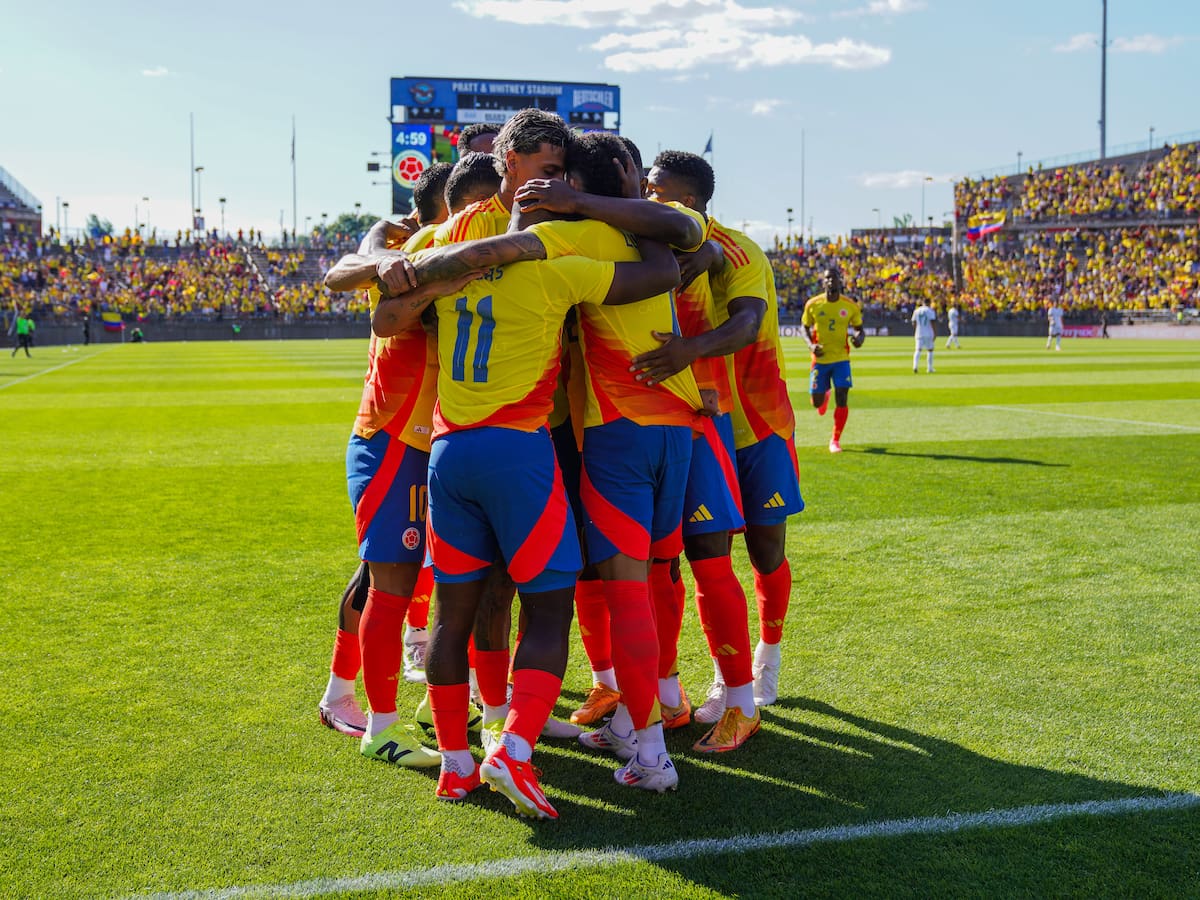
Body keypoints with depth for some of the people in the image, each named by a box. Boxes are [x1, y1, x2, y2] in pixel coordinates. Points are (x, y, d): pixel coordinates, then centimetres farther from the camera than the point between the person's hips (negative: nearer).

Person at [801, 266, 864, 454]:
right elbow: (805, 327, 7)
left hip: (841, 359, 0)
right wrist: (811, 345, -12)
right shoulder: (813, 304, -4)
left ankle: (835, 440, 5)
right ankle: (825, 396, 44)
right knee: (817, 402, 4)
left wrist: (859, 338, -16)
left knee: (842, 399, -10)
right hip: (820, 359, 0)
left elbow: (859, 329, 8)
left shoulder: (850, 306, -4)